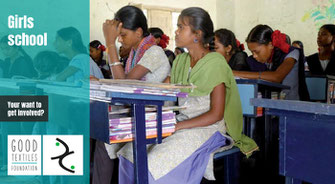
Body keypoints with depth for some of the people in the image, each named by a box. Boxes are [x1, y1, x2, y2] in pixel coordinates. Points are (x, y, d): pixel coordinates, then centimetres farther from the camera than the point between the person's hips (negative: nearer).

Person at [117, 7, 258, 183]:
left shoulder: (215, 63, -10)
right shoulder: (180, 60, 12)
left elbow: (216, 114, -14)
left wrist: (177, 126, -21)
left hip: (208, 127, -7)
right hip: (183, 122, 7)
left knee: (155, 162, -27)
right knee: (131, 152, -13)